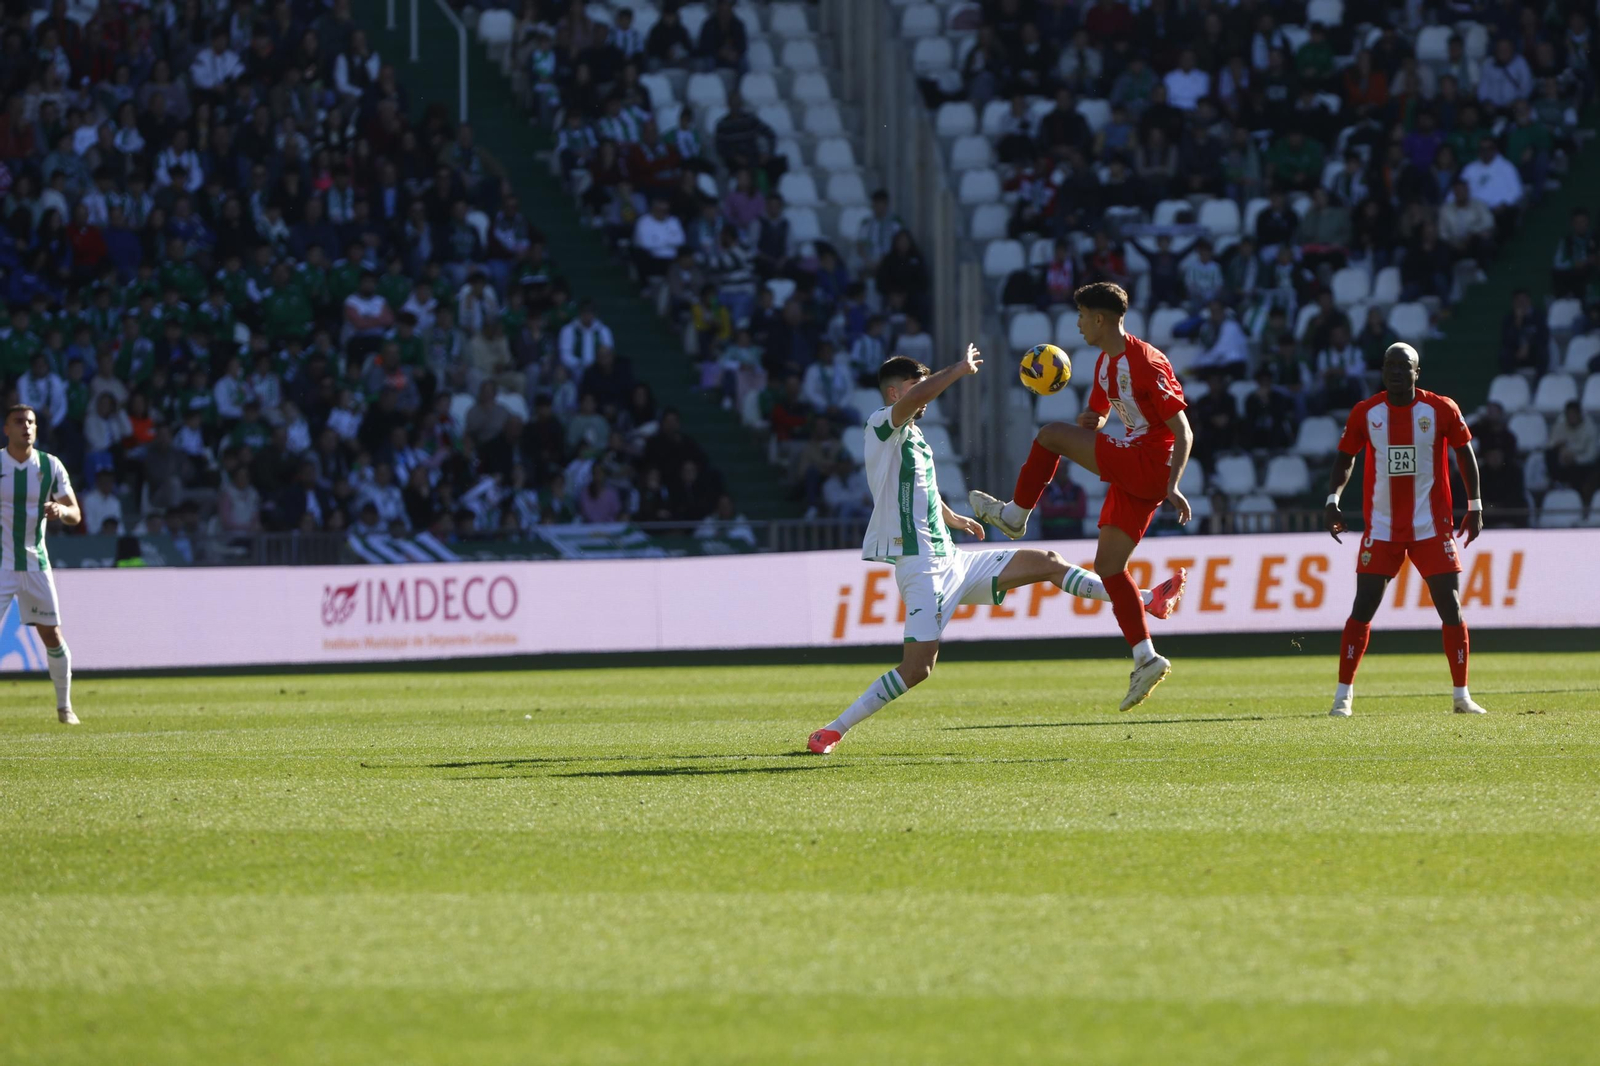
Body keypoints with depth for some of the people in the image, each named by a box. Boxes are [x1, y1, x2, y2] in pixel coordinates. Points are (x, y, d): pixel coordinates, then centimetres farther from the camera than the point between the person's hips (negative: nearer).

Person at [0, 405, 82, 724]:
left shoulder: (51, 466, 1)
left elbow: (75, 515, 3)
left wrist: (61, 510, -19)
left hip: (35, 563, 3)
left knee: (52, 635, 6)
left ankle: (64, 706, 21)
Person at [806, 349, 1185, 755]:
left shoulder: (915, 438, 19)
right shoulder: (881, 426, -10)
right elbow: (912, 400, -32)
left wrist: (951, 518, 53)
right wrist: (961, 369, -22)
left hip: (951, 561, 9)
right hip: (921, 566, -9)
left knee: (1048, 563, 9)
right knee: (917, 668, -17)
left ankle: (1149, 602, 14)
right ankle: (833, 731, -9)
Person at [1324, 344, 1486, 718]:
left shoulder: (1441, 409, -2)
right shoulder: (1366, 413, 0)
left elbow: (1465, 453, 7)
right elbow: (1345, 457, 10)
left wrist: (1475, 505, 4)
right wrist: (1332, 499, -3)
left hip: (1432, 528, 0)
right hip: (1381, 528, 0)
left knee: (1451, 608, -3)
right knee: (1363, 609, -5)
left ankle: (1461, 695, 6)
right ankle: (1343, 694, 2)